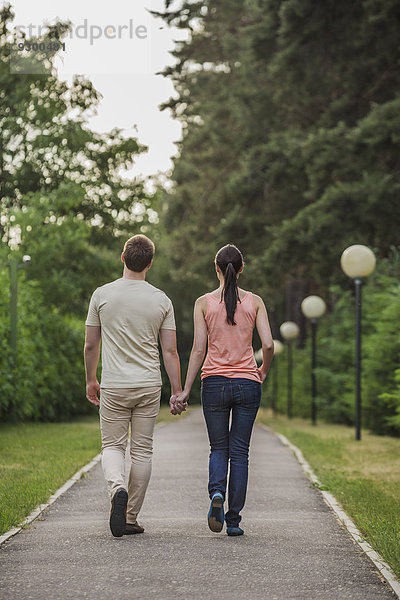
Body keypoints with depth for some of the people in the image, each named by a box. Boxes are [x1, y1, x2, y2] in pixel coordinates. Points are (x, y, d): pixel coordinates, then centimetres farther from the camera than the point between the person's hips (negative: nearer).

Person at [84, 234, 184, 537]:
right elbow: (170, 351, -2)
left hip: (113, 386, -1)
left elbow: (91, 345, 3)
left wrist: (90, 381, 17)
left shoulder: (102, 295, -3)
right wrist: (177, 392, 4)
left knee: (113, 445, 9)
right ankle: (131, 518, 13)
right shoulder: (161, 300, -2)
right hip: (149, 386, 1)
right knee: (142, 450, 9)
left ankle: (117, 489, -22)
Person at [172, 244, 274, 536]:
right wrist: (263, 371, 14)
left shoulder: (204, 303, -1)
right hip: (247, 383, 0)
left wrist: (185, 391, -1)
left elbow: (198, 349, -4)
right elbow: (268, 344, -6)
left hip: (214, 383, 0)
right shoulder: (254, 301, 0)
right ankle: (233, 520, 6)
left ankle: (217, 493, -15)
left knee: (219, 448, 15)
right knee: (239, 452, 8)